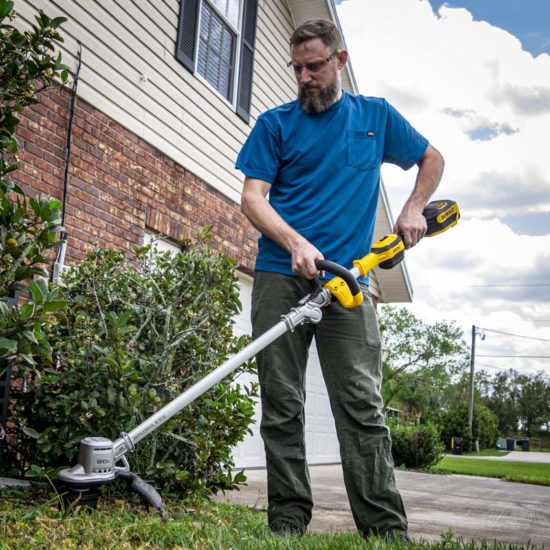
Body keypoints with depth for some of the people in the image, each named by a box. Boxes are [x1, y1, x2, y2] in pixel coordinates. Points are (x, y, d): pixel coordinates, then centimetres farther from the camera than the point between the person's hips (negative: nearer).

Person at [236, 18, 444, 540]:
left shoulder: (376, 117, 16)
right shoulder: (276, 123, 10)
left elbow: (432, 158, 28)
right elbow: (253, 197, 1)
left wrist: (414, 209, 11)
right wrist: (295, 243, -16)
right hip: (280, 277, 0)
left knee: (362, 408, -6)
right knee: (281, 408, 0)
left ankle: (387, 529, -4)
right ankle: (288, 524, 8)